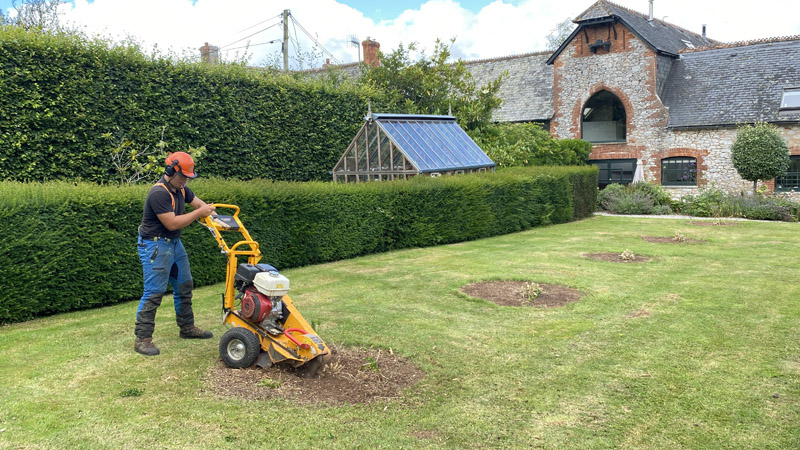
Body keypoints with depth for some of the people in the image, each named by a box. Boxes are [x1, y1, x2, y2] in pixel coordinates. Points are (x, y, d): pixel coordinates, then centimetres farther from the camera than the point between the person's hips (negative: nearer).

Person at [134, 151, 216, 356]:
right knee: (154, 292, -10)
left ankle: (187, 327, 27)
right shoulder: (158, 193, -23)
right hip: (155, 246, -10)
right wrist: (199, 213, -23)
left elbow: (199, 203, 13)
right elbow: (172, 223, -27)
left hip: (174, 243, 10)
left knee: (184, 285, 15)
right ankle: (142, 338, -4)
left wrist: (211, 213, -7)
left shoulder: (180, 189, 5)